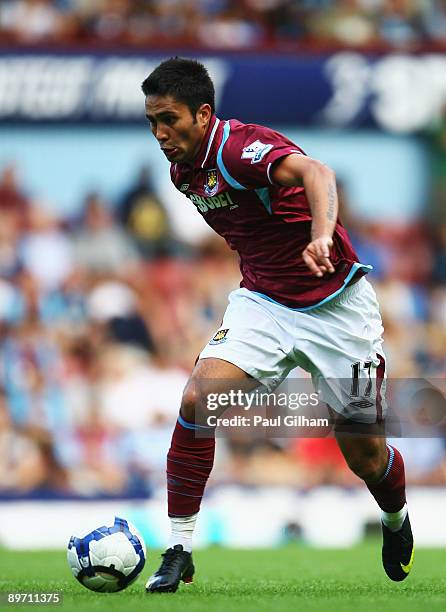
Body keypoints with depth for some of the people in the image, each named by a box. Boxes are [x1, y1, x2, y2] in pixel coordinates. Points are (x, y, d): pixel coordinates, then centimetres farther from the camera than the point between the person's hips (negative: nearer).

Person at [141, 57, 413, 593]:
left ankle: (396, 521, 38)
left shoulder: (241, 148, -24)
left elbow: (313, 172, -44)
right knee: (198, 399, -20)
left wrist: (322, 236, -62)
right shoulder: (183, 171, 1)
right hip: (262, 301, 6)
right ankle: (179, 549, -13)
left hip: (334, 303, -6)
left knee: (363, 452, 3)